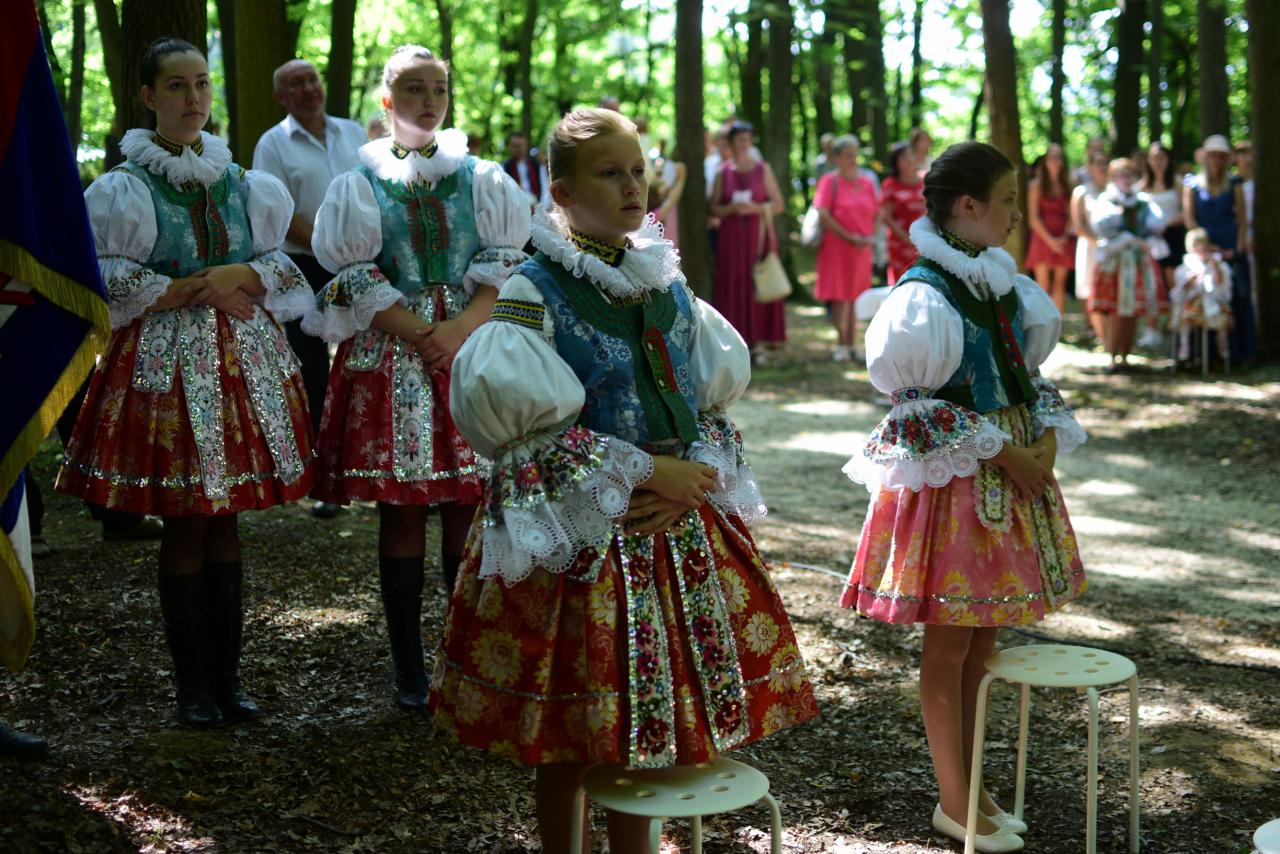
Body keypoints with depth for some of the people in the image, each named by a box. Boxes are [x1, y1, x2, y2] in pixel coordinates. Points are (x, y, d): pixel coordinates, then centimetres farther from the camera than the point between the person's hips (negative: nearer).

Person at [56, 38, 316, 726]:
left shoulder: (242, 183, 12)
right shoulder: (126, 188, -2)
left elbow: (280, 264, 13)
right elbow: (106, 281, -9)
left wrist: (243, 275, -8)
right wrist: (191, 291, -13)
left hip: (241, 357, 4)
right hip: (164, 360, -4)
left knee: (225, 521, 7)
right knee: (184, 524, -1)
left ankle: (227, 675, 15)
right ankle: (192, 684, 10)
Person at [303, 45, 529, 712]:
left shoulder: (480, 178, 10)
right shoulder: (361, 184, 6)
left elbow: (505, 265, 3)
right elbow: (358, 282, -2)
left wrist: (463, 328, -13)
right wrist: (424, 337, -13)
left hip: (474, 349, 1)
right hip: (389, 357, -1)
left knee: (467, 505, 1)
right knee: (401, 509, 1)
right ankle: (409, 669, 10)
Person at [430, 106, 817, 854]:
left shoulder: (668, 284, 9)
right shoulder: (536, 293, -8)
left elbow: (714, 402, 11)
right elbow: (526, 427, -15)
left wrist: (691, 482, -7)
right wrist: (640, 473, -17)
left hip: (677, 527, 5)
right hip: (577, 534, -5)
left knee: (653, 716, 12)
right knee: (570, 734, 3)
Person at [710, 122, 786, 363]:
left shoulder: (763, 169, 5)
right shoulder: (723, 172, 8)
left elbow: (778, 204, 4)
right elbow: (714, 209, 7)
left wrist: (756, 208, -12)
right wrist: (731, 208, -12)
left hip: (758, 235, -1)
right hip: (731, 237, 1)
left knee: (759, 286, -4)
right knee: (733, 288, -4)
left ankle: (759, 341, -1)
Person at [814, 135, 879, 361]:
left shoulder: (866, 183, 12)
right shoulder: (830, 181, -3)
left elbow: (877, 213, 17)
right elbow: (823, 215, -12)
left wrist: (871, 236, -1)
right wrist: (848, 236, -15)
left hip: (862, 248, 5)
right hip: (837, 246, -5)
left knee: (855, 297, 8)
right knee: (840, 297, -6)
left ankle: (851, 344, 14)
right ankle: (841, 345, -2)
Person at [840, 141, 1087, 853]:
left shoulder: (1003, 280, 9)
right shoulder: (925, 293, -15)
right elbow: (919, 402, -16)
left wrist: (1048, 435, -1)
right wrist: (1000, 452, -17)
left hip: (1015, 466, 8)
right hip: (951, 476, -8)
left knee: (984, 638, 14)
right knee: (950, 642, 3)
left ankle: (968, 785, 26)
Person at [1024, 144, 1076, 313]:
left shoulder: (1068, 186, 11)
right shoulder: (1037, 186, 1)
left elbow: (1071, 216, 8)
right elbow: (1033, 218, -4)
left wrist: (1065, 237, -7)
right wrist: (1050, 240, -11)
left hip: (1063, 242, 3)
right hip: (1043, 240, -3)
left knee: (1060, 285, 2)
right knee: (1044, 285, -7)